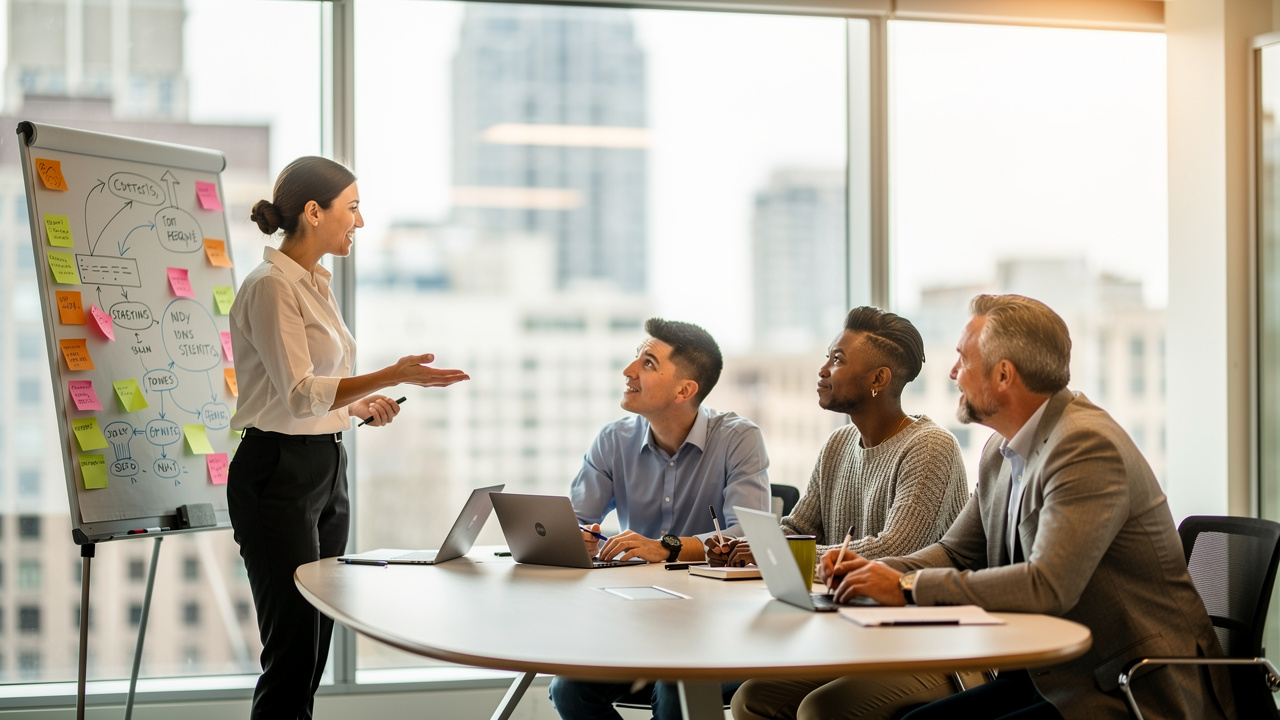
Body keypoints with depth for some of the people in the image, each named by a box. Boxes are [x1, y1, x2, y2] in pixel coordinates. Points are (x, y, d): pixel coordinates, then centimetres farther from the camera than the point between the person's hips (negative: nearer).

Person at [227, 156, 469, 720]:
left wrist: (357, 404, 9)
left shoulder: (315, 284, 16)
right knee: (293, 646, -9)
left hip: (327, 470, 10)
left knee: (315, 643, 10)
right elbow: (297, 394, -21)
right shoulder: (271, 286, -13)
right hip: (279, 474, -9)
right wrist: (391, 376, -26)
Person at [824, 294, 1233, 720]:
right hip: (1057, 676, 9)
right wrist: (877, 571, -2)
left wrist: (907, 586, -24)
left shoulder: (1086, 445, -21)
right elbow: (957, 552, 18)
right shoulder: (1002, 452, 9)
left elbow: (1048, 585, -30)